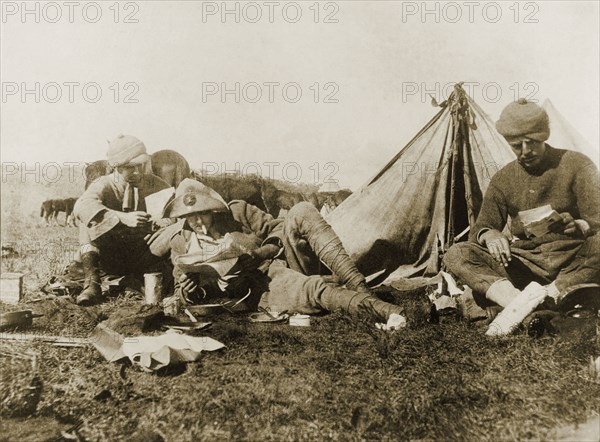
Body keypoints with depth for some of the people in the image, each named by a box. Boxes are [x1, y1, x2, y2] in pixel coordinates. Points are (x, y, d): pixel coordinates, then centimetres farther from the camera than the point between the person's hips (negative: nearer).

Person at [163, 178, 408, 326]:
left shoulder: (238, 212, 3)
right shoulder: (182, 242, 3)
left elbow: (278, 231, 8)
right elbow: (182, 290, 15)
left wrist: (259, 254, -11)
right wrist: (188, 293, -11)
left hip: (286, 260, 3)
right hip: (265, 288, -2)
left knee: (301, 212, -28)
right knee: (312, 289, -39)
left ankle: (356, 285, -32)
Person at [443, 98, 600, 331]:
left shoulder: (576, 165, -1)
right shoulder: (503, 179, 8)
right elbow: (480, 228, 6)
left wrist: (576, 226, -30)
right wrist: (489, 235, -20)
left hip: (572, 263, -2)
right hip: (523, 265, 3)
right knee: (455, 255, -21)